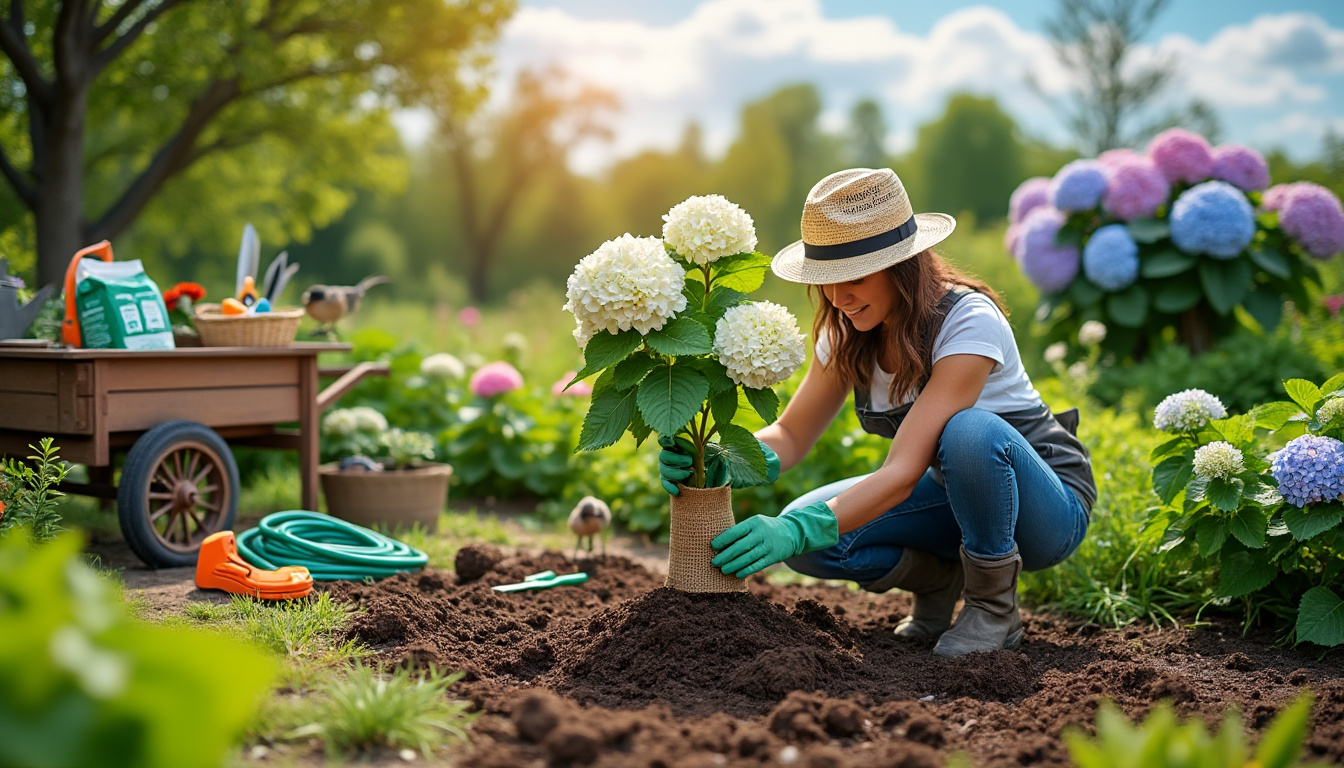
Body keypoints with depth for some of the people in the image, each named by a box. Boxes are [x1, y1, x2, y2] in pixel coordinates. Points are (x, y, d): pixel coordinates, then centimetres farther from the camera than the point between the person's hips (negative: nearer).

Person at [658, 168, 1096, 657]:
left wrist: (795, 532, -45)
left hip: (1048, 507, -5)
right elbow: (792, 435, -3)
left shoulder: (969, 323, -29)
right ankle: (938, 577, 7)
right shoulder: (847, 334, -7)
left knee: (969, 431, -39)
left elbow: (904, 472, -36)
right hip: (954, 496, 6)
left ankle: (994, 605, -14)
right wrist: (720, 465, -25)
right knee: (807, 539, -19)